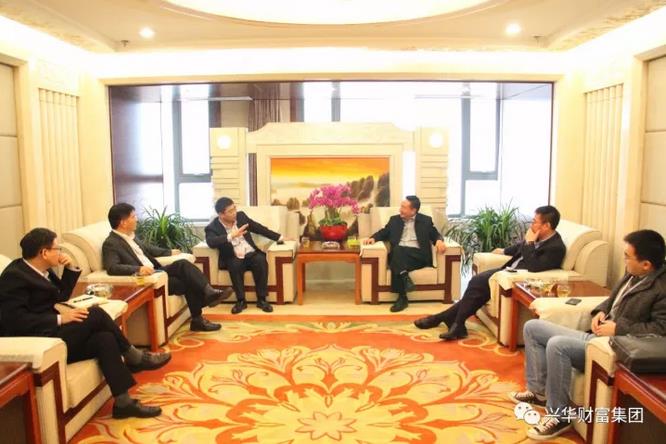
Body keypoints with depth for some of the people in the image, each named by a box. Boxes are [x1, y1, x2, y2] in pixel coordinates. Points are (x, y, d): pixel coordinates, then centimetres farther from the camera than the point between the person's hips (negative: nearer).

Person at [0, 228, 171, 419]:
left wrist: (70, 268, 7)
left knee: (104, 338, -18)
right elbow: (15, 320, -22)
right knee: (95, 314, -24)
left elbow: (62, 295, 23)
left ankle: (123, 402, -18)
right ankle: (134, 357, -6)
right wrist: (59, 319, -23)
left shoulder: (41, 270, 14)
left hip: (52, 334, 9)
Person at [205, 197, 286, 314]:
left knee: (261, 260, -30)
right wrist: (231, 236, -36)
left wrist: (279, 237, 13)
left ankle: (262, 299, -20)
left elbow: (259, 228, 14)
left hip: (251, 254, 2)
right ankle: (241, 301, -20)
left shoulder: (241, 216, 7)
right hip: (234, 259, -2)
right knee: (235, 265, -35)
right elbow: (211, 242, -26)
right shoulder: (212, 227, -5)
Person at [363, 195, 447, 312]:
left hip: (417, 254, -2)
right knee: (397, 249, -36)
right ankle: (405, 277, -46)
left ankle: (402, 297, -37)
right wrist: (373, 238, -1)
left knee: (396, 266, -34)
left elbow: (435, 234, 14)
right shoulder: (394, 219, 20)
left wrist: (439, 240, -10)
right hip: (398, 254, 2)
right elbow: (384, 232, 21)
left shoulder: (425, 220, 14)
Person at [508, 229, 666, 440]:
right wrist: (600, 311, 5)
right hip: (595, 335, 10)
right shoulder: (633, 274, 11)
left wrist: (619, 329, -22)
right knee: (532, 327, 6)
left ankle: (559, 416, -17)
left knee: (557, 344, -33)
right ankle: (539, 391, 10)